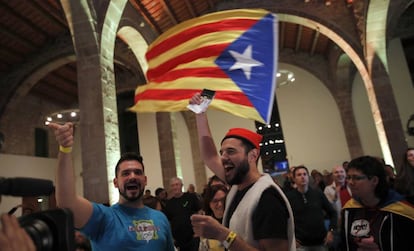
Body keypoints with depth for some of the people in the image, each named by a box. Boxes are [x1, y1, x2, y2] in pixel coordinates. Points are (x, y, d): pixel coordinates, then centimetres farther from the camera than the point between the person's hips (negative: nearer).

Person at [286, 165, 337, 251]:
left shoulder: (318, 192, 1)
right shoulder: (289, 196, -7)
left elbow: (332, 213, 10)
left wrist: (331, 231, 2)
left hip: (321, 242, 3)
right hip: (301, 244, -2)